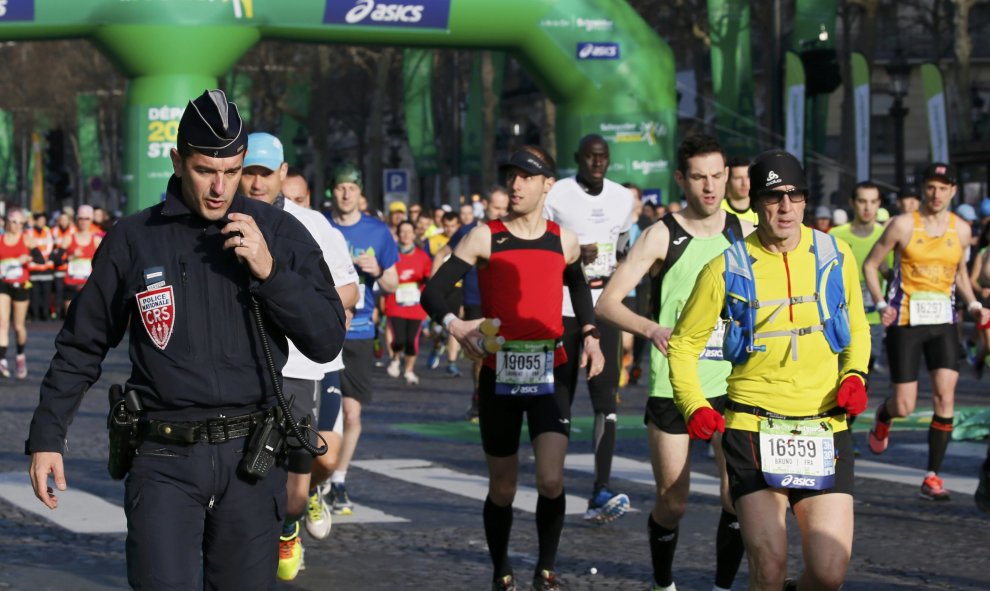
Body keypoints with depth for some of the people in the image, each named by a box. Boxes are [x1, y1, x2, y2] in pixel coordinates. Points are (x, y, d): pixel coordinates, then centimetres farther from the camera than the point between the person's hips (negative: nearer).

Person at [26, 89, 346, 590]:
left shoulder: (279, 234, 6)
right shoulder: (133, 239, 5)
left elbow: (328, 341, 2)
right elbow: (81, 346, 12)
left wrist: (269, 272, -10)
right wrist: (46, 436, 8)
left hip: (250, 457, 1)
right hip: (165, 460, -1)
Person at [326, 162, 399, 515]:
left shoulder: (378, 231, 5)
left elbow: (392, 284, 10)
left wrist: (378, 273, -11)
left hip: (358, 332, 1)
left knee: (352, 412, 1)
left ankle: (338, 480, 16)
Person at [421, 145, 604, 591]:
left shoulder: (564, 242, 5)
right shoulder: (485, 237, -3)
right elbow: (433, 291, -8)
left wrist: (589, 333, 14)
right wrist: (454, 324, -27)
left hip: (549, 374, 1)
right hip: (498, 376, -1)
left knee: (551, 480, -15)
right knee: (502, 488, 8)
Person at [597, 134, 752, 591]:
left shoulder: (745, 233, 5)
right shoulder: (662, 236, -6)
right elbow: (606, 303, -12)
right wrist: (651, 328, -28)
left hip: (731, 385, 3)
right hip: (671, 386, -3)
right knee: (672, 502, 2)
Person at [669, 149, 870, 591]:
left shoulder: (835, 257, 4)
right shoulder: (727, 269, -3)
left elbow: (857, 329, 20)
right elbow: (684, 343, 6)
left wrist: (854, 375, 0)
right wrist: (694, 406, -9)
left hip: (825, 429, 2)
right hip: (753, 428, -2)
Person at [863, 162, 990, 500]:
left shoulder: (961, 229, 6)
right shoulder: (903, 225, -5)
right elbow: (870, 264, 2)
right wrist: (880, 304, -11)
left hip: (942, 322, 3)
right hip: (905, 321, -3)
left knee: (945, 396, -13)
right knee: (905, 406, -3)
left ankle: (933, 476, -4)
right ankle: (883, 415, 37)